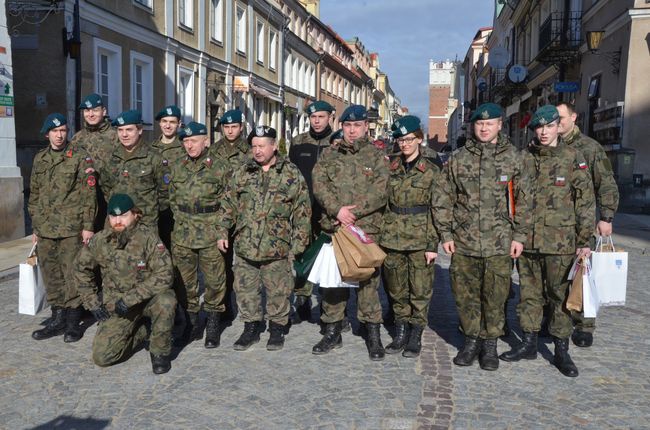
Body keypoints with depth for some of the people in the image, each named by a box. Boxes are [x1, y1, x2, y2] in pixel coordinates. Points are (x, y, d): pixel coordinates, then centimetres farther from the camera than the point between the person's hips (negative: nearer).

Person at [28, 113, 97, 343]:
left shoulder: (79, 157, -2)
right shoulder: (40, 159, 14)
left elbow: (89, 193, -6)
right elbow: (34, 194, 19)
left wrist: (88, 225, -11)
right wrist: (35, 227, 17)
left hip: (71, 228, -5)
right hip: (45, 229, 5)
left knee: (72, 276, -2)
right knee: (51, 277, 10)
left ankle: (73, 323, 8)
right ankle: (58, 319, 22)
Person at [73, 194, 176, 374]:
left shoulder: (148, 238, -19)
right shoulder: (100, 241, -7)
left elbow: (164, 275, -27)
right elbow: (80, 269, 10)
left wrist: (131, 298, -28)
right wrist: (92, 303, 4)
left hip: (147, 298, -3)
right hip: (116, 304, 3)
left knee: (165, 300, -37)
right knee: (102, 357, -9)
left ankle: (160, 352, -11)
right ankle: (139, 332, 20)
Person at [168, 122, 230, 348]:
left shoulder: (220, 168, -2)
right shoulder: (176, 167, 9)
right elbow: (171, 197, 17)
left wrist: (218, 225, -3)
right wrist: (180, 219, 9)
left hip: (211, 234, -3)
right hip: (182, 234, 4)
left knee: (214, 280, 1)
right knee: (185, 281, 9)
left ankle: (213, 325, 15)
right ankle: (192, 322, 24)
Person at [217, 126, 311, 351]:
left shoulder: (292, 175, -3)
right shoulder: (241, 174, 7)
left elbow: (302, 213, -3)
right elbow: (229, 205, 13)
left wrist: (297, 245, -7)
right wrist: (223, 232, 6)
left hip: (277, 248, -3)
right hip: (245, 246, 3)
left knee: (278, 291, 7)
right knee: (245, 289, 11)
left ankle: (277, 328, 25)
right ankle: (251, 327, 27)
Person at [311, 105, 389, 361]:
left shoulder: (376, 156, 5)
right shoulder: (329, 155, 13)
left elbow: (381, 191, -7)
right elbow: (319, 185, 0)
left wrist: (354, 212, -16)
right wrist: (337, 210, -15)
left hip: (366, 228, -2)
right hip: (332, 227, 3)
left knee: (368, 280, 0)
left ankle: (373, 334, 13)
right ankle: (332, 332, 22)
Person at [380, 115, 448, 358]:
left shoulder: (432, 170, -3)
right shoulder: (390, 167, 7)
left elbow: (438, 209, -5)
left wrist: (433, 244, -9)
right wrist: (380, 233, 5)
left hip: (420, 238, -3)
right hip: (392, 236, 4)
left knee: (420, 290, 4)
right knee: (396, 289, 11)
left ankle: (416, 337, 18)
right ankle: (400, 333, 25)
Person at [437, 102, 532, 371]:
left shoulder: (513, 159, 4)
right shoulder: (459, 159, 7)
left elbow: (522, 201, 4)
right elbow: (448, 199, 9)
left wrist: (519, 236, -2)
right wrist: (446, 234, 4)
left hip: (500, 244, -1)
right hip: (463, 242, 2)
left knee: (495, 296, 5)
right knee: (465, 294, 7)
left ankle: (490, 344, 20)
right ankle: (471, 340, 24)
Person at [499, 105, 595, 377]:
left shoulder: (572, 158, -2)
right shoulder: (523, 158, 7)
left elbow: (586, 201, -2)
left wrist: (584, 240, -5)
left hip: (560, 241, -3)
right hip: (526, 240, 3)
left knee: (560, 295, 5)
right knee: (529, 293, 12)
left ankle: (561, 350, 16)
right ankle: (529, 344, 25)